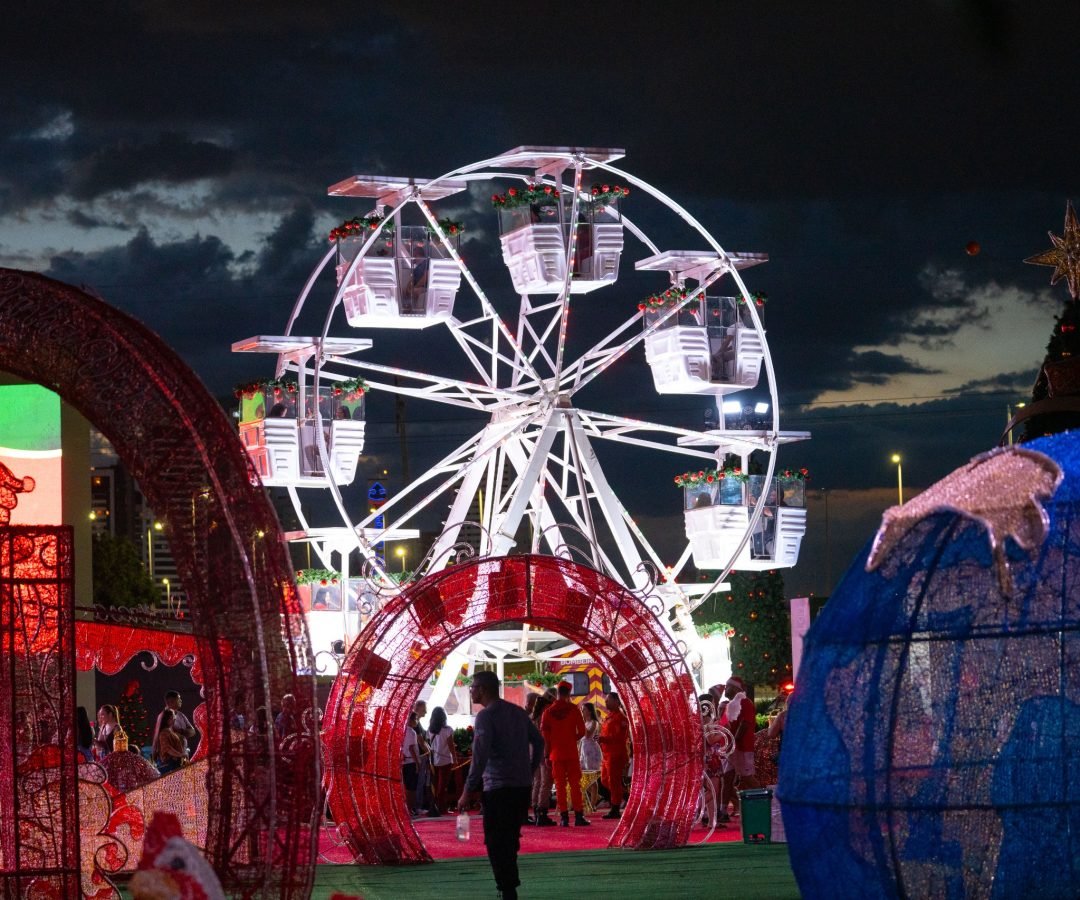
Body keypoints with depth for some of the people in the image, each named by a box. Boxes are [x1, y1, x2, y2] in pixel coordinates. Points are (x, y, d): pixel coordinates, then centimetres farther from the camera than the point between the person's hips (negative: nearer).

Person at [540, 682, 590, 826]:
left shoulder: (548, 711, 0)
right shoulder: (573, 709, -4)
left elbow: (544, 734, -1)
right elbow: (582, 731, -5)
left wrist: (547, 754, 4)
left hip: (556, 753, 1)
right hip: (572, 753, -1)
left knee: (560, 786, 4)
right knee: (575, 784, 3)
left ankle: (564, 817, 0)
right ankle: (578, 816, 0)